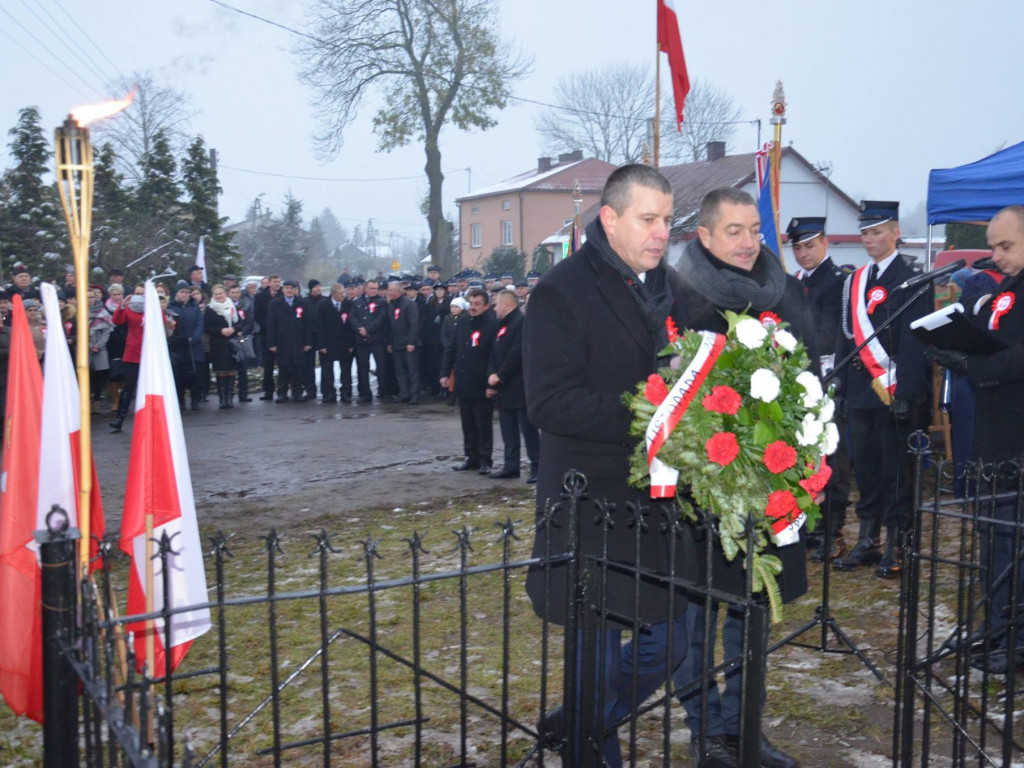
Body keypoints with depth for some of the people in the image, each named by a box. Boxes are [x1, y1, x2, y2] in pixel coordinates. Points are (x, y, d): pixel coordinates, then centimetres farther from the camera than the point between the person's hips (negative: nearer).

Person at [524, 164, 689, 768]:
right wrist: (643, 419, -25)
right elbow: (549, 402, -20)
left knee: (670, 643, 15)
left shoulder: (673, 288, 11)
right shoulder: (563, 291, -11)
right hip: (591, 505, -7)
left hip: (660, 498, 7)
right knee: (599, 658, 4)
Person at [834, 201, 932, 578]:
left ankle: (895, 545, 6)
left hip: (896, 392, -6)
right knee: (864, 466, 11)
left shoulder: (911, 279, -5)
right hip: (860, 390, 6)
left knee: (898, 469, 0)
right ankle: (867, 540, 19)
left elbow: (913, 340, -12)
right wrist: (841, 387, 10)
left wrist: (903, 391, -19)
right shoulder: (854, 281, 15)